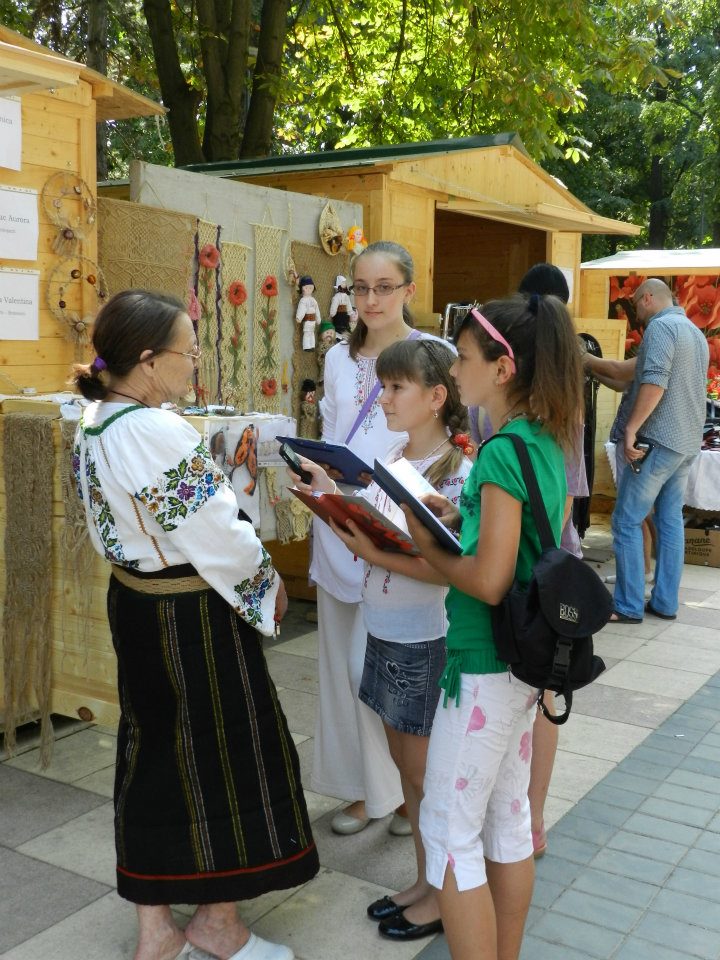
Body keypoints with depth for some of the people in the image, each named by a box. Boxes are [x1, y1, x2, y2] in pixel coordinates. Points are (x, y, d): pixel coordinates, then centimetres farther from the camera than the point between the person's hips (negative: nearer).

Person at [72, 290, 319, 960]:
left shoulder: (95, 422, 2)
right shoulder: (159, 433, -26)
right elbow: (217, 537, -21)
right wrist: (267, 580, -4)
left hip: (133, 600, 9)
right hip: (192, 616, -9)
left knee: (152, 750, 17)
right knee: (221, 752, 9)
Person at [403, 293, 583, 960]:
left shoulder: (504, 451, -22)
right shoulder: (547, 443, 6)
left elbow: (489, 580, -25)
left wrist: (429, 547, -9)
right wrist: (462, 516, 7)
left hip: (485, 664, -9)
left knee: (449, 830, 4)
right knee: (508, 817, 20)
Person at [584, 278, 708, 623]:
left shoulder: (660, 326, -11)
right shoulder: (695, 332, 19)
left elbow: (654, 382, -24)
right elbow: (628, 370, 22)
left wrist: (631, 429, -22)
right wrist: (587, 360, 24)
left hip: (658, 441, -9)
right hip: (687, 443, 9)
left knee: (627, 522, -3)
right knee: (670, 520, 12)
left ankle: (628, 606, -1)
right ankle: (665, 602, 16)